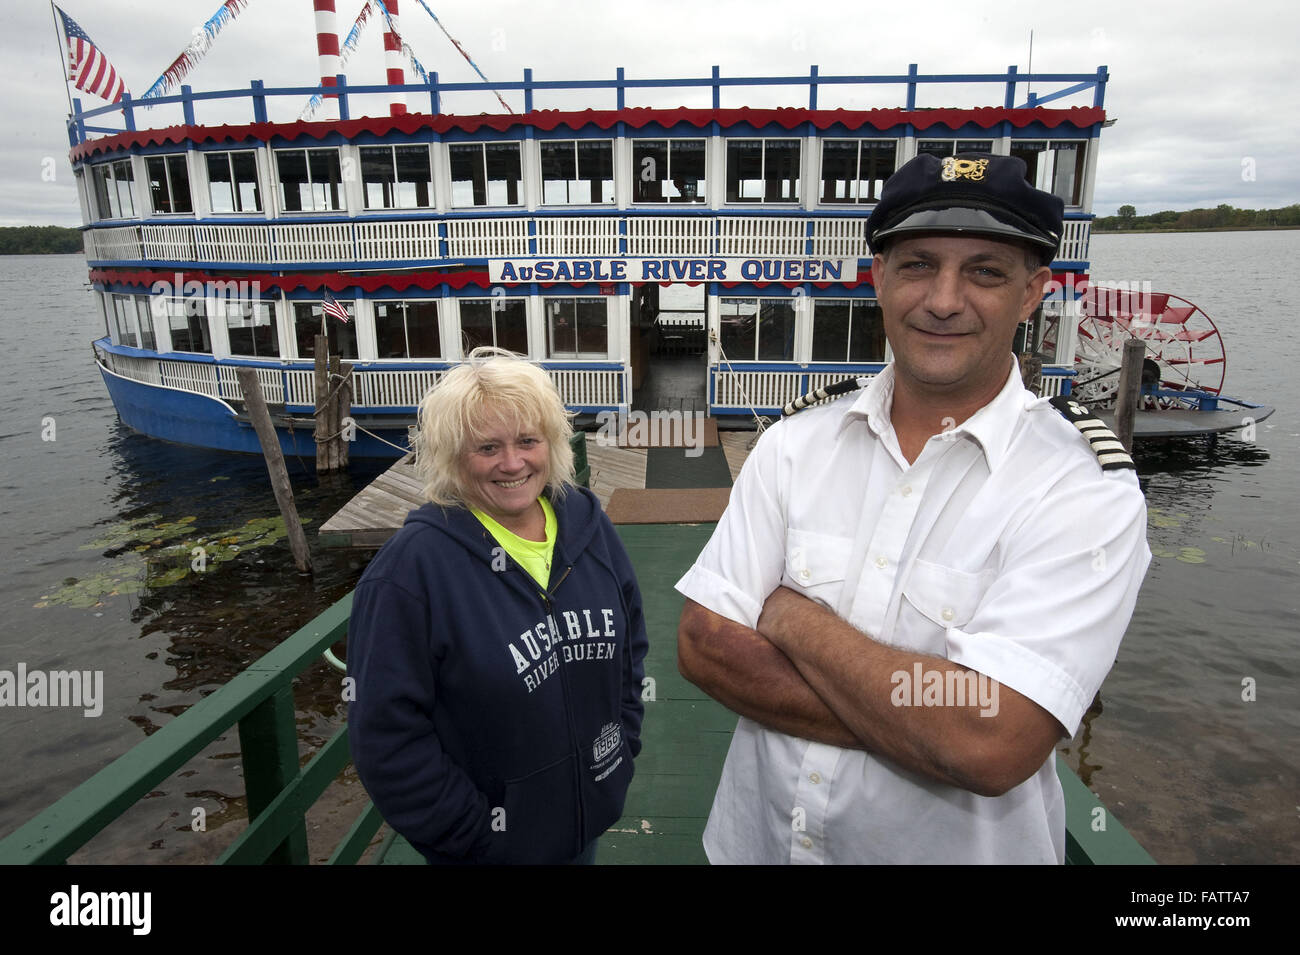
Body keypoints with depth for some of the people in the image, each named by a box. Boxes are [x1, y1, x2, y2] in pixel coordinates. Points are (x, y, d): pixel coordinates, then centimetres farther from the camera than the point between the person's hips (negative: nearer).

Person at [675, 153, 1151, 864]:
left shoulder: (1086, 492, -18)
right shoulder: (794, 444, -8)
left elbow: (990, 745, -28)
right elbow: (703, 646, -14)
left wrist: (791, 615, -19)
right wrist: (929, 721, -22)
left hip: (957, 847, -2)